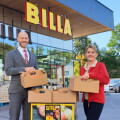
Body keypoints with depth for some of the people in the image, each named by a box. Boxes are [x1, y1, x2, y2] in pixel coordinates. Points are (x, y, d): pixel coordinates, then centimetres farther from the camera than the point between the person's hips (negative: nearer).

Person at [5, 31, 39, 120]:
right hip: (16, 90, -4)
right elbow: (8, 70, -10)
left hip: (30, 90, 4)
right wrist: (25, 69, -22)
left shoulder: (33, 55, 16)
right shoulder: (11, 54, 3)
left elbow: (36, 70, 18)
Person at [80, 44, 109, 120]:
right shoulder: (83, 68, 12)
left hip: (96, 100, -6)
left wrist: (90, 75, -23)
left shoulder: (100, 65, -5)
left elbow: (106, 80, -18)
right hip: (86, 99, 6)